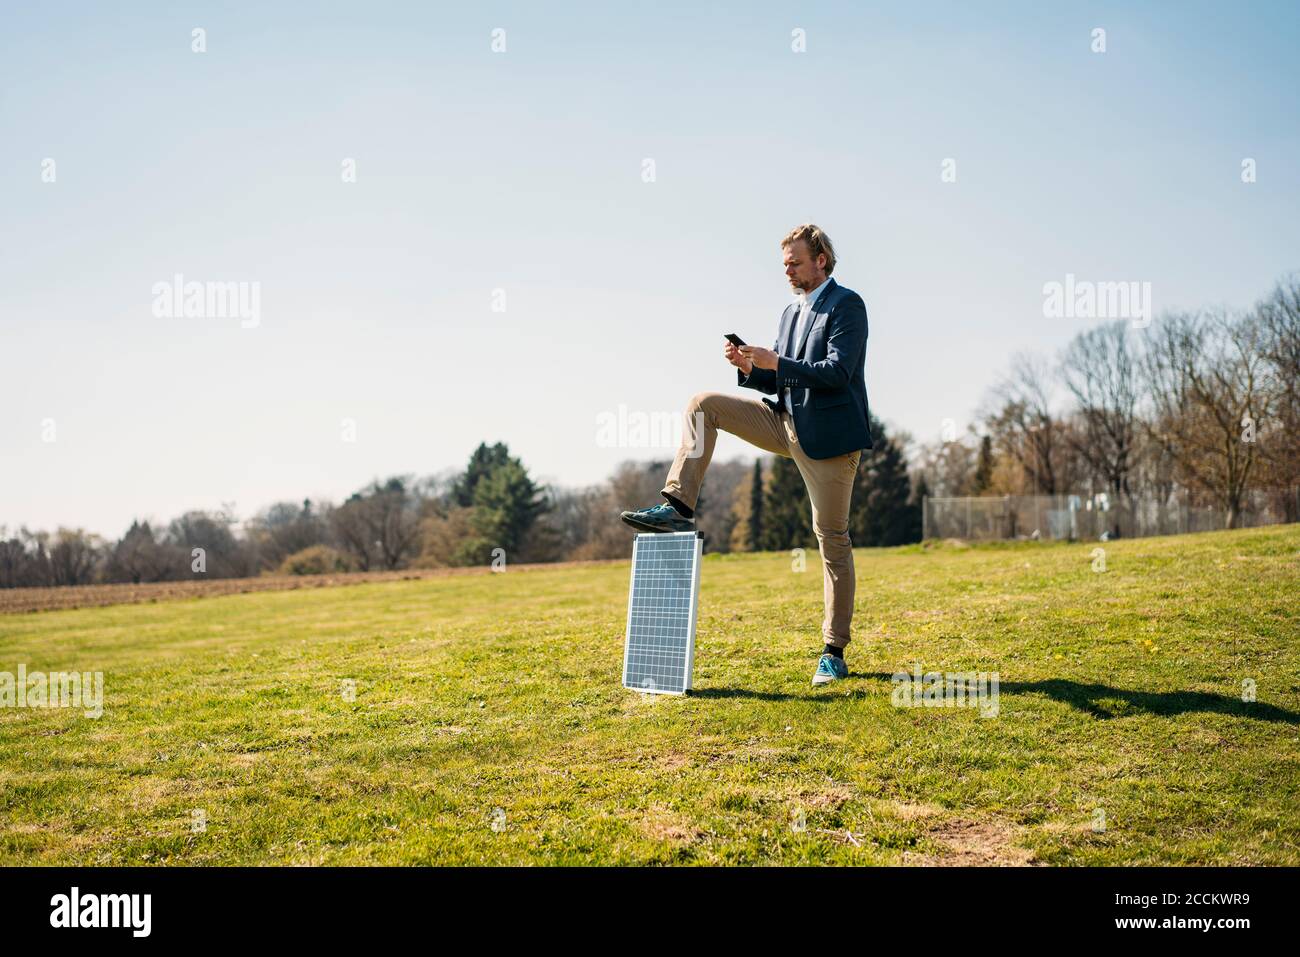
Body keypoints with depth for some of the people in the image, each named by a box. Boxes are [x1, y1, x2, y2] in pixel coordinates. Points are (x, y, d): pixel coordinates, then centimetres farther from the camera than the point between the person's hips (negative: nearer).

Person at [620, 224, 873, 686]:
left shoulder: (847, 305, -8)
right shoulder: (791, 313, 16)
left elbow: (837, 372, -19)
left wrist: (774, 362, -20)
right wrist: (749, 368, -4)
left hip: (828, 435, -7)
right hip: (787, 423, 7)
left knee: (832, 540, -3)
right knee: (703, 404, -4)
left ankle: (834, 653, 6)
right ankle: (679, 506, -10)